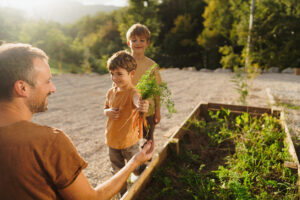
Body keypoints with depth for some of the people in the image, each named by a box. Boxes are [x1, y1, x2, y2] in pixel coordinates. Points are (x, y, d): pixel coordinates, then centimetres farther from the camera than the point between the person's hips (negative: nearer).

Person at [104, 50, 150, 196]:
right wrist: (108, 112, -10)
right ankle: (123, 194, 46)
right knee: (117, 172, 21)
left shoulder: (132, 92, -22)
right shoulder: (111, 92, -1)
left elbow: (137, 99, -46)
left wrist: (142, 105, -70)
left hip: (129, 140, -5)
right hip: (112, 140, 6)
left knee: (137, 168, 16)